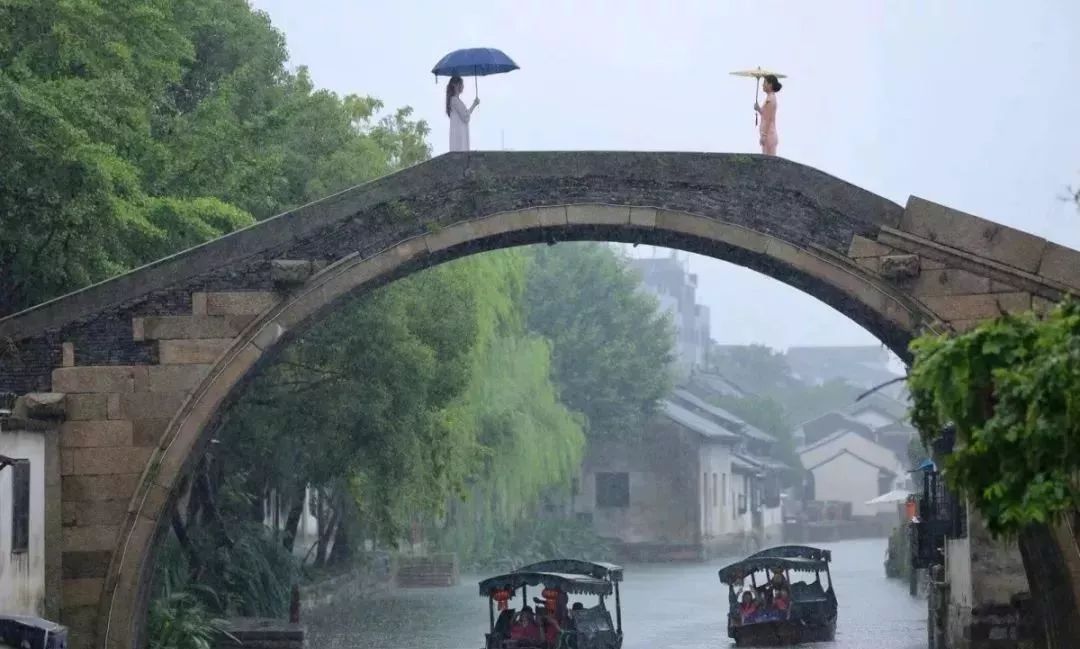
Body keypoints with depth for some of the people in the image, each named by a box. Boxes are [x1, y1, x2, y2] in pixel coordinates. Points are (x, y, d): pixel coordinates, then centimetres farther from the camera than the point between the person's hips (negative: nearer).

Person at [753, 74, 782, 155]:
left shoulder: (770, 98, -13)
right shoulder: (771, 97, 15)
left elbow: (768, 119, -18)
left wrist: (764, 136, -19)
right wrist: (759, 109, 8)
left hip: (769, 134, -10)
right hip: (768, 134, 10)